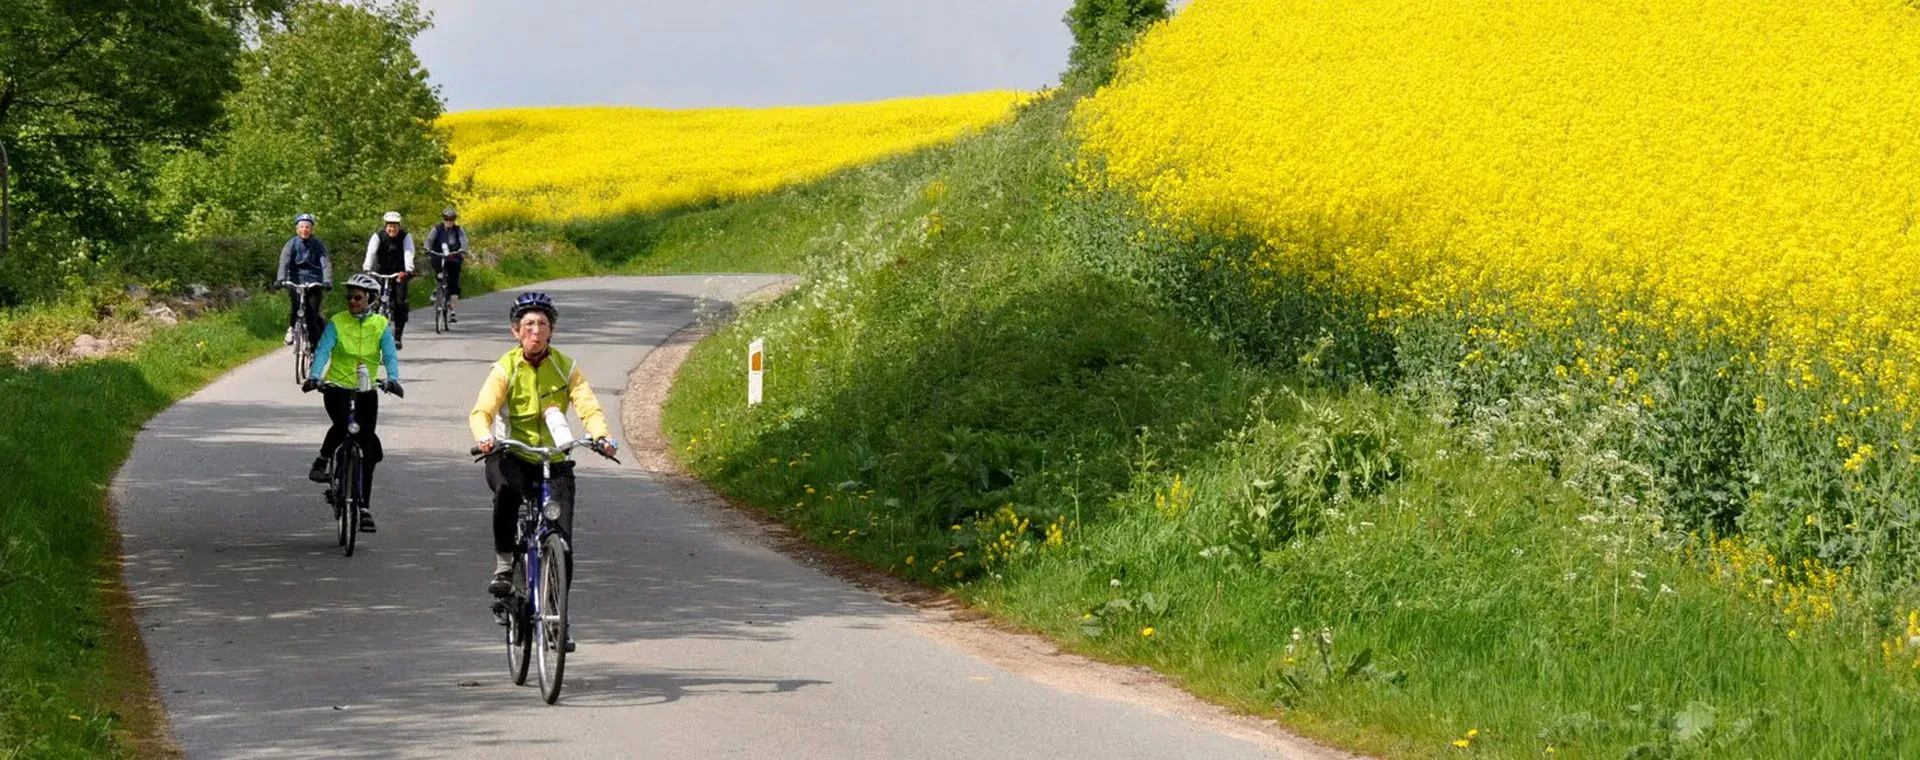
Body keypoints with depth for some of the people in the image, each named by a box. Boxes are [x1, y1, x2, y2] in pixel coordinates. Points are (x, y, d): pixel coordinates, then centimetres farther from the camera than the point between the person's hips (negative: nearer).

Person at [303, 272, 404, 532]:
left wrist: (392, 379, -32)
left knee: (367, 448, 1)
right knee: (342, 425, -34)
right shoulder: (336, 323, -3)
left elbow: (390, 356, -11)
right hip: (337, 387, -2)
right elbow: (322, 351, -14)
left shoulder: (381, 325, 0)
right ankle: (322, 460, -7)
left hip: (366, 392, 2)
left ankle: (364, 508, 9)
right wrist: (313, 377, -32)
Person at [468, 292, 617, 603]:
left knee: (563, 542, -9)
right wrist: (485, 437, -40)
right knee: (508, 490, -37)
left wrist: (601, 436, -32)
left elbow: (588, 407, -11)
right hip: (511, 457, -2)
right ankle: (503, 565, -22)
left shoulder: (565, 368, 0)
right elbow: (482, 411, -17)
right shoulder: (506, 368, -5)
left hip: (553, 461, 2)